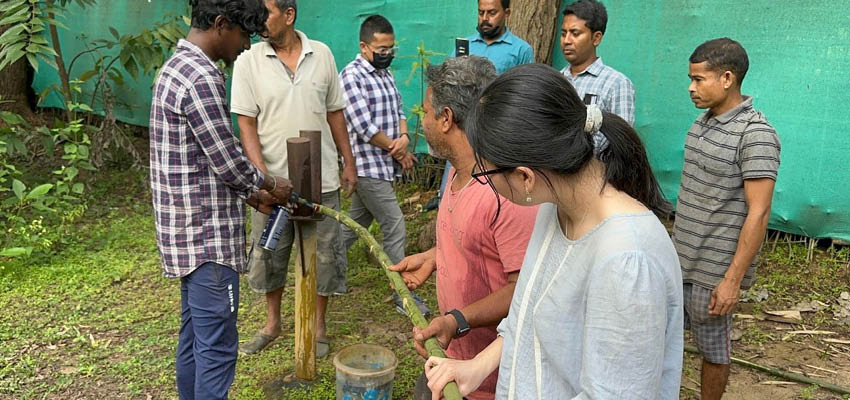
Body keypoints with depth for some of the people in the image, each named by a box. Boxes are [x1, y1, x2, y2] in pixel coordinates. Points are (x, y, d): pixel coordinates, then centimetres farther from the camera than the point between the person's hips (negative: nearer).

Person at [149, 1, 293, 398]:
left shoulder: (176, 67, 13)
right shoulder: (201, 77, -19)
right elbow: (228, 162, -17)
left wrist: (253, 194, 18)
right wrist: (272, 184, 1)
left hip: (188, 231, 10)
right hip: (207, 236, -10)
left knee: (194, 337, 18)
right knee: (217, 348, -2)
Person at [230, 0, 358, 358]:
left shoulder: (322, 55, 0)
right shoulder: (248, 61, -5)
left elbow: (335, 113, 8)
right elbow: (246, 124, -7)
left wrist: (349, 163, 9)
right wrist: (261, 173, -18)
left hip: (321, 179, 1)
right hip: (273, 180, 0)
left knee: (323, 254, 9)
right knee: (268, 255, 12)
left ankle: (318, 326, 27)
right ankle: (272, 323, 34)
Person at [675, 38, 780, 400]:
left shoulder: (755, 135, -17)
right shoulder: (703, 122, 6)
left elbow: (758, 214, -19)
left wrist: (733, 279, -19)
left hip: (714, 269, -7)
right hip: (680, 260, 7)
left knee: (713, 347, 10)